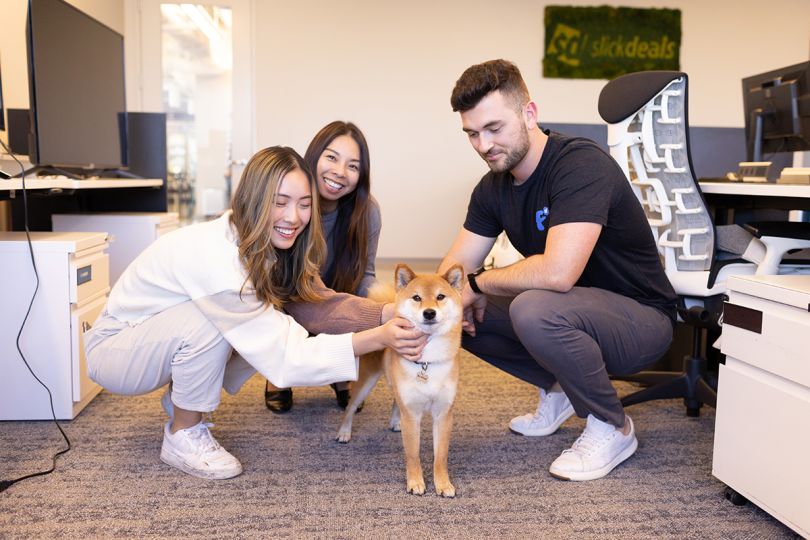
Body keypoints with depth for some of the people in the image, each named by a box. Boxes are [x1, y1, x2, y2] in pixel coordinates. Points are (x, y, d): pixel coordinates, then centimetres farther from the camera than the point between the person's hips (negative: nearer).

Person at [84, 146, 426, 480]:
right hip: (112, 349, -7)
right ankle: (183, 435, -9)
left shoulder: (264, 248, -11)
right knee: (211, 321, -33)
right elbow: (282, 357, -34)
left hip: (165, 334, 7)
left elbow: (318, 303, -18)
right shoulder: (218, 257, -35)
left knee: (272, 323, -12)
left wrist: (389, 313, -33)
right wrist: (377, 339, -40)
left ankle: (181, 398, 10)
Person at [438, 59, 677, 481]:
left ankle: (613, 428, -9)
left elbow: (557, 272, -38)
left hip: (641, 319, -8)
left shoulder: (582, 165, -26)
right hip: (568, 311, 8)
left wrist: (478, 283, -21)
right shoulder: (494, 185, 0)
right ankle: (557, 387, 15)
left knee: (533, 308, -36)